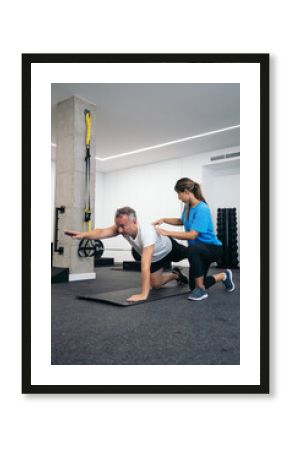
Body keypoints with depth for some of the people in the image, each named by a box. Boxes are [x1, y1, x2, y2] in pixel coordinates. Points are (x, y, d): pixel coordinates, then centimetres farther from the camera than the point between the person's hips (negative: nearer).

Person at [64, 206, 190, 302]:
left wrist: (143, 295, -61)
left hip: (168, 249, -5)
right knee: (155, 284, 11)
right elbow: (102, 232, -47)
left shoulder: (146, 232, -52)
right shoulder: (122, 227, -32)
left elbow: (145, 265, -58)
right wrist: (83, 234, -66)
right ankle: (176, 275, 38)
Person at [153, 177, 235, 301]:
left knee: (193, 249, -42)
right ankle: (223, 276, 35)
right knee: (194, 286, 12)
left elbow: (192, 235, -34)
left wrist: (167, 233, -33)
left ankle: (201, 290, -24)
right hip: (200, 251, 9)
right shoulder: (188, 206, -2)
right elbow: (182, 221, 18)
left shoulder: (202, 209, -27)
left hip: (213, 248, -8)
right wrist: (164, 220, 4)